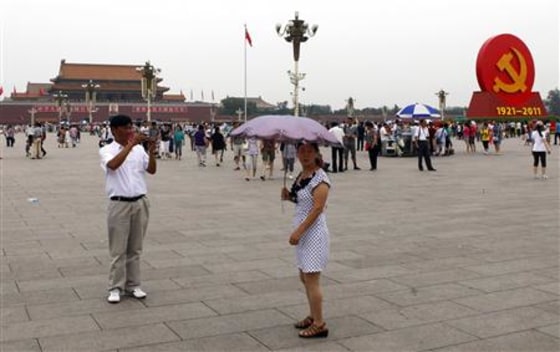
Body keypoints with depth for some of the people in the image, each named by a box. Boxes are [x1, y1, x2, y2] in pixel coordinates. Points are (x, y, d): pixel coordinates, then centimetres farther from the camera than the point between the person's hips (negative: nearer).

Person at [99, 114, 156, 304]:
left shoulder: (139, 149, 7)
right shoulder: (106, 150, -4)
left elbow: (152, 170, 2)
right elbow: (113, 165, -25)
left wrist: (152, 152, -13)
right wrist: (130, 145, -27)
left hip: (140, 203, 4)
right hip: (119, 204, -4)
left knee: (135, 248, 11)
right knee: (118, 249, 3)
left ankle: (133, 285, 21)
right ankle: (116, 288, 12)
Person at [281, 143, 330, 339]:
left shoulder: (320, 178, -16)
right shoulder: (301, 176, 10)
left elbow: (317, 208, -21)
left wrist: (299, 231, -22)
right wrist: (289, 196, 2)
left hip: (314, 232, -9)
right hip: (303, 232, 9)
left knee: (311, 278, -6)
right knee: (304, 277, 16)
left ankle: (319, 325, 3)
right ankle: (313, 316, 29)